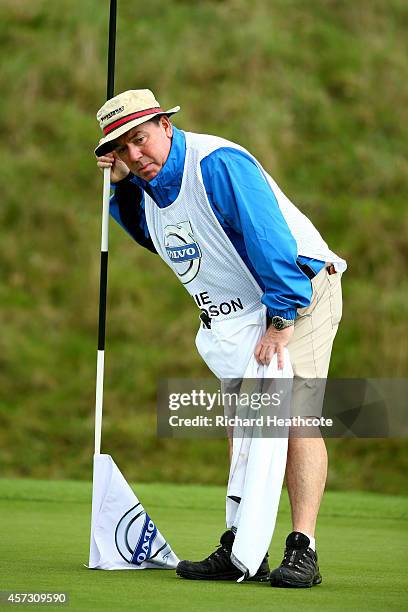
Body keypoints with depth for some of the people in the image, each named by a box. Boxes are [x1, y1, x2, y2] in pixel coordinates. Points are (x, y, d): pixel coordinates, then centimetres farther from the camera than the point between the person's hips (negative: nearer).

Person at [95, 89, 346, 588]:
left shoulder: (217, 164, -25)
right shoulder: (147, 182, 2)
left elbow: (269, 238, -30)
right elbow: (153, 236, 23)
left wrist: (280, 319, -32)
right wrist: (123, 189, 5)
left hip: (298, 289, -9)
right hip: (236, 313, 9)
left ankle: (302, 550, -23)